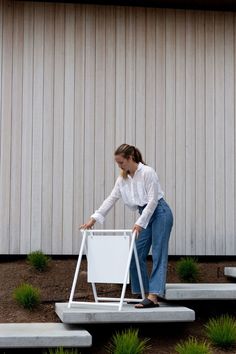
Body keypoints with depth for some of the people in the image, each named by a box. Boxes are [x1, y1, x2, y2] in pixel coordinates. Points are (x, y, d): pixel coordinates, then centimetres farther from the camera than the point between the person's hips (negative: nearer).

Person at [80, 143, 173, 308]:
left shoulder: (147, 172, -18)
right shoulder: (123, 178, 4)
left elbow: (153, 200, -21)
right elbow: (110, 199, 3)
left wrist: (140, 223, -24)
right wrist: (93, 219, -3)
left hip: (160, 213, -8)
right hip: (145, 216, 8)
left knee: (158, 255, -13)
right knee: (137, 255, 2)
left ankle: (154, 296, -21)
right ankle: (143, 294, 8)